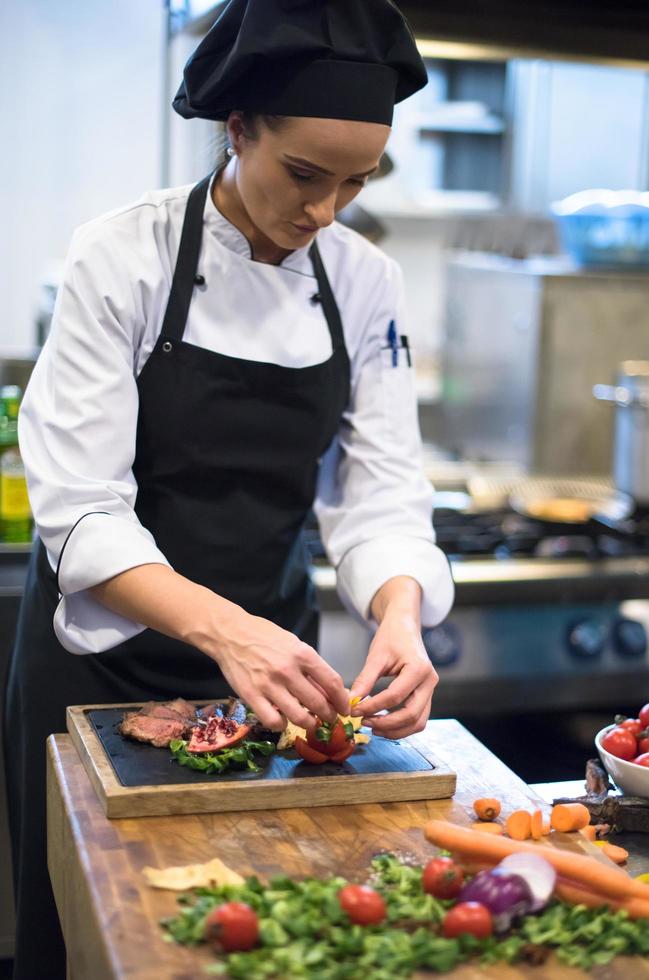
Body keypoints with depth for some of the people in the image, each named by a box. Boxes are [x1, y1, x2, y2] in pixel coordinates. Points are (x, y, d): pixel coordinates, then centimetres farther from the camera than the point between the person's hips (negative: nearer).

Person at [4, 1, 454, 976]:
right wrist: (224, 629, -36)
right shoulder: (123, 258, -16)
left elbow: (382, 492, -6)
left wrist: (399, 615, -27)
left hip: (272, 652, 4)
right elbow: (81, 510, -21)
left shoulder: (365, 284, -4)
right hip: (106, 653, -3)